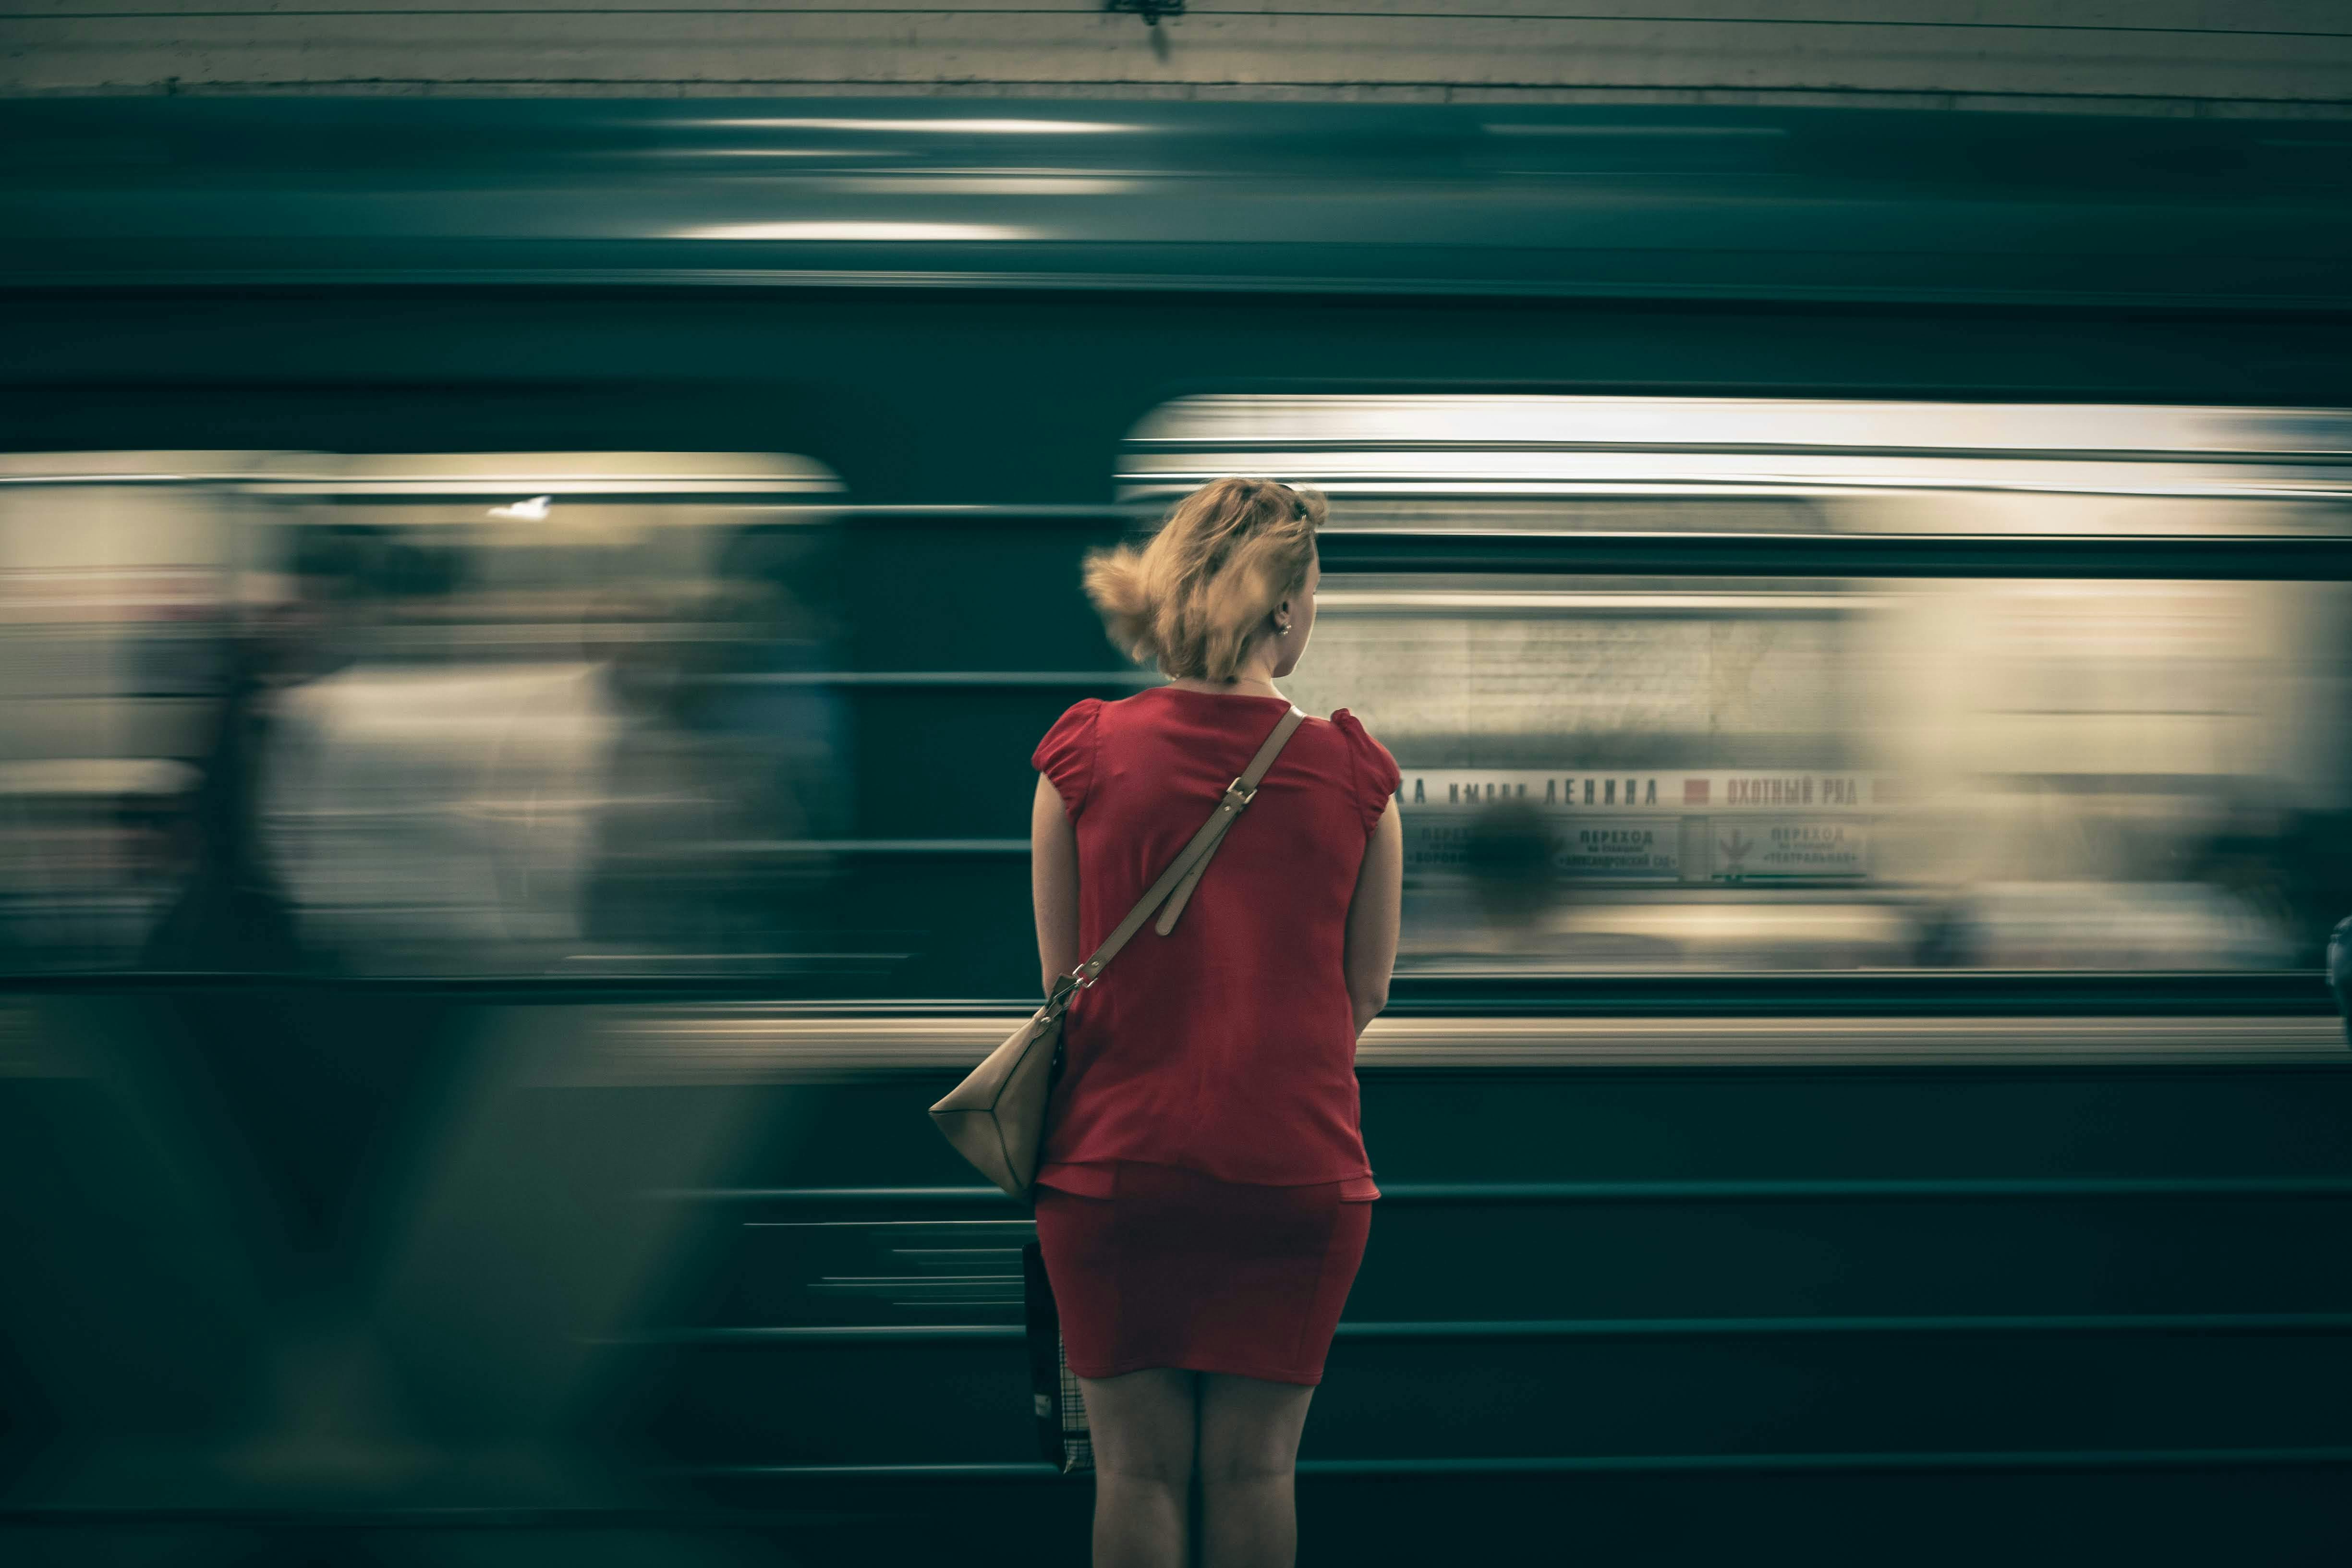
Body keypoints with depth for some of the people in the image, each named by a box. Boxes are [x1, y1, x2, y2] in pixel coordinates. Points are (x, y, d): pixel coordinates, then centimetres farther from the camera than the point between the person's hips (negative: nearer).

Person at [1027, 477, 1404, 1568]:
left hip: (1116, 1153, 0)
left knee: (1137, 1466, 8)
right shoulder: (1354, 776, -5)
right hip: (1296, 1165, 0)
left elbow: (1060, 977, 3)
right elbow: (1365, 995, 5)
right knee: (1253, 1465, 9)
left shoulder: (1082, 756, -5)